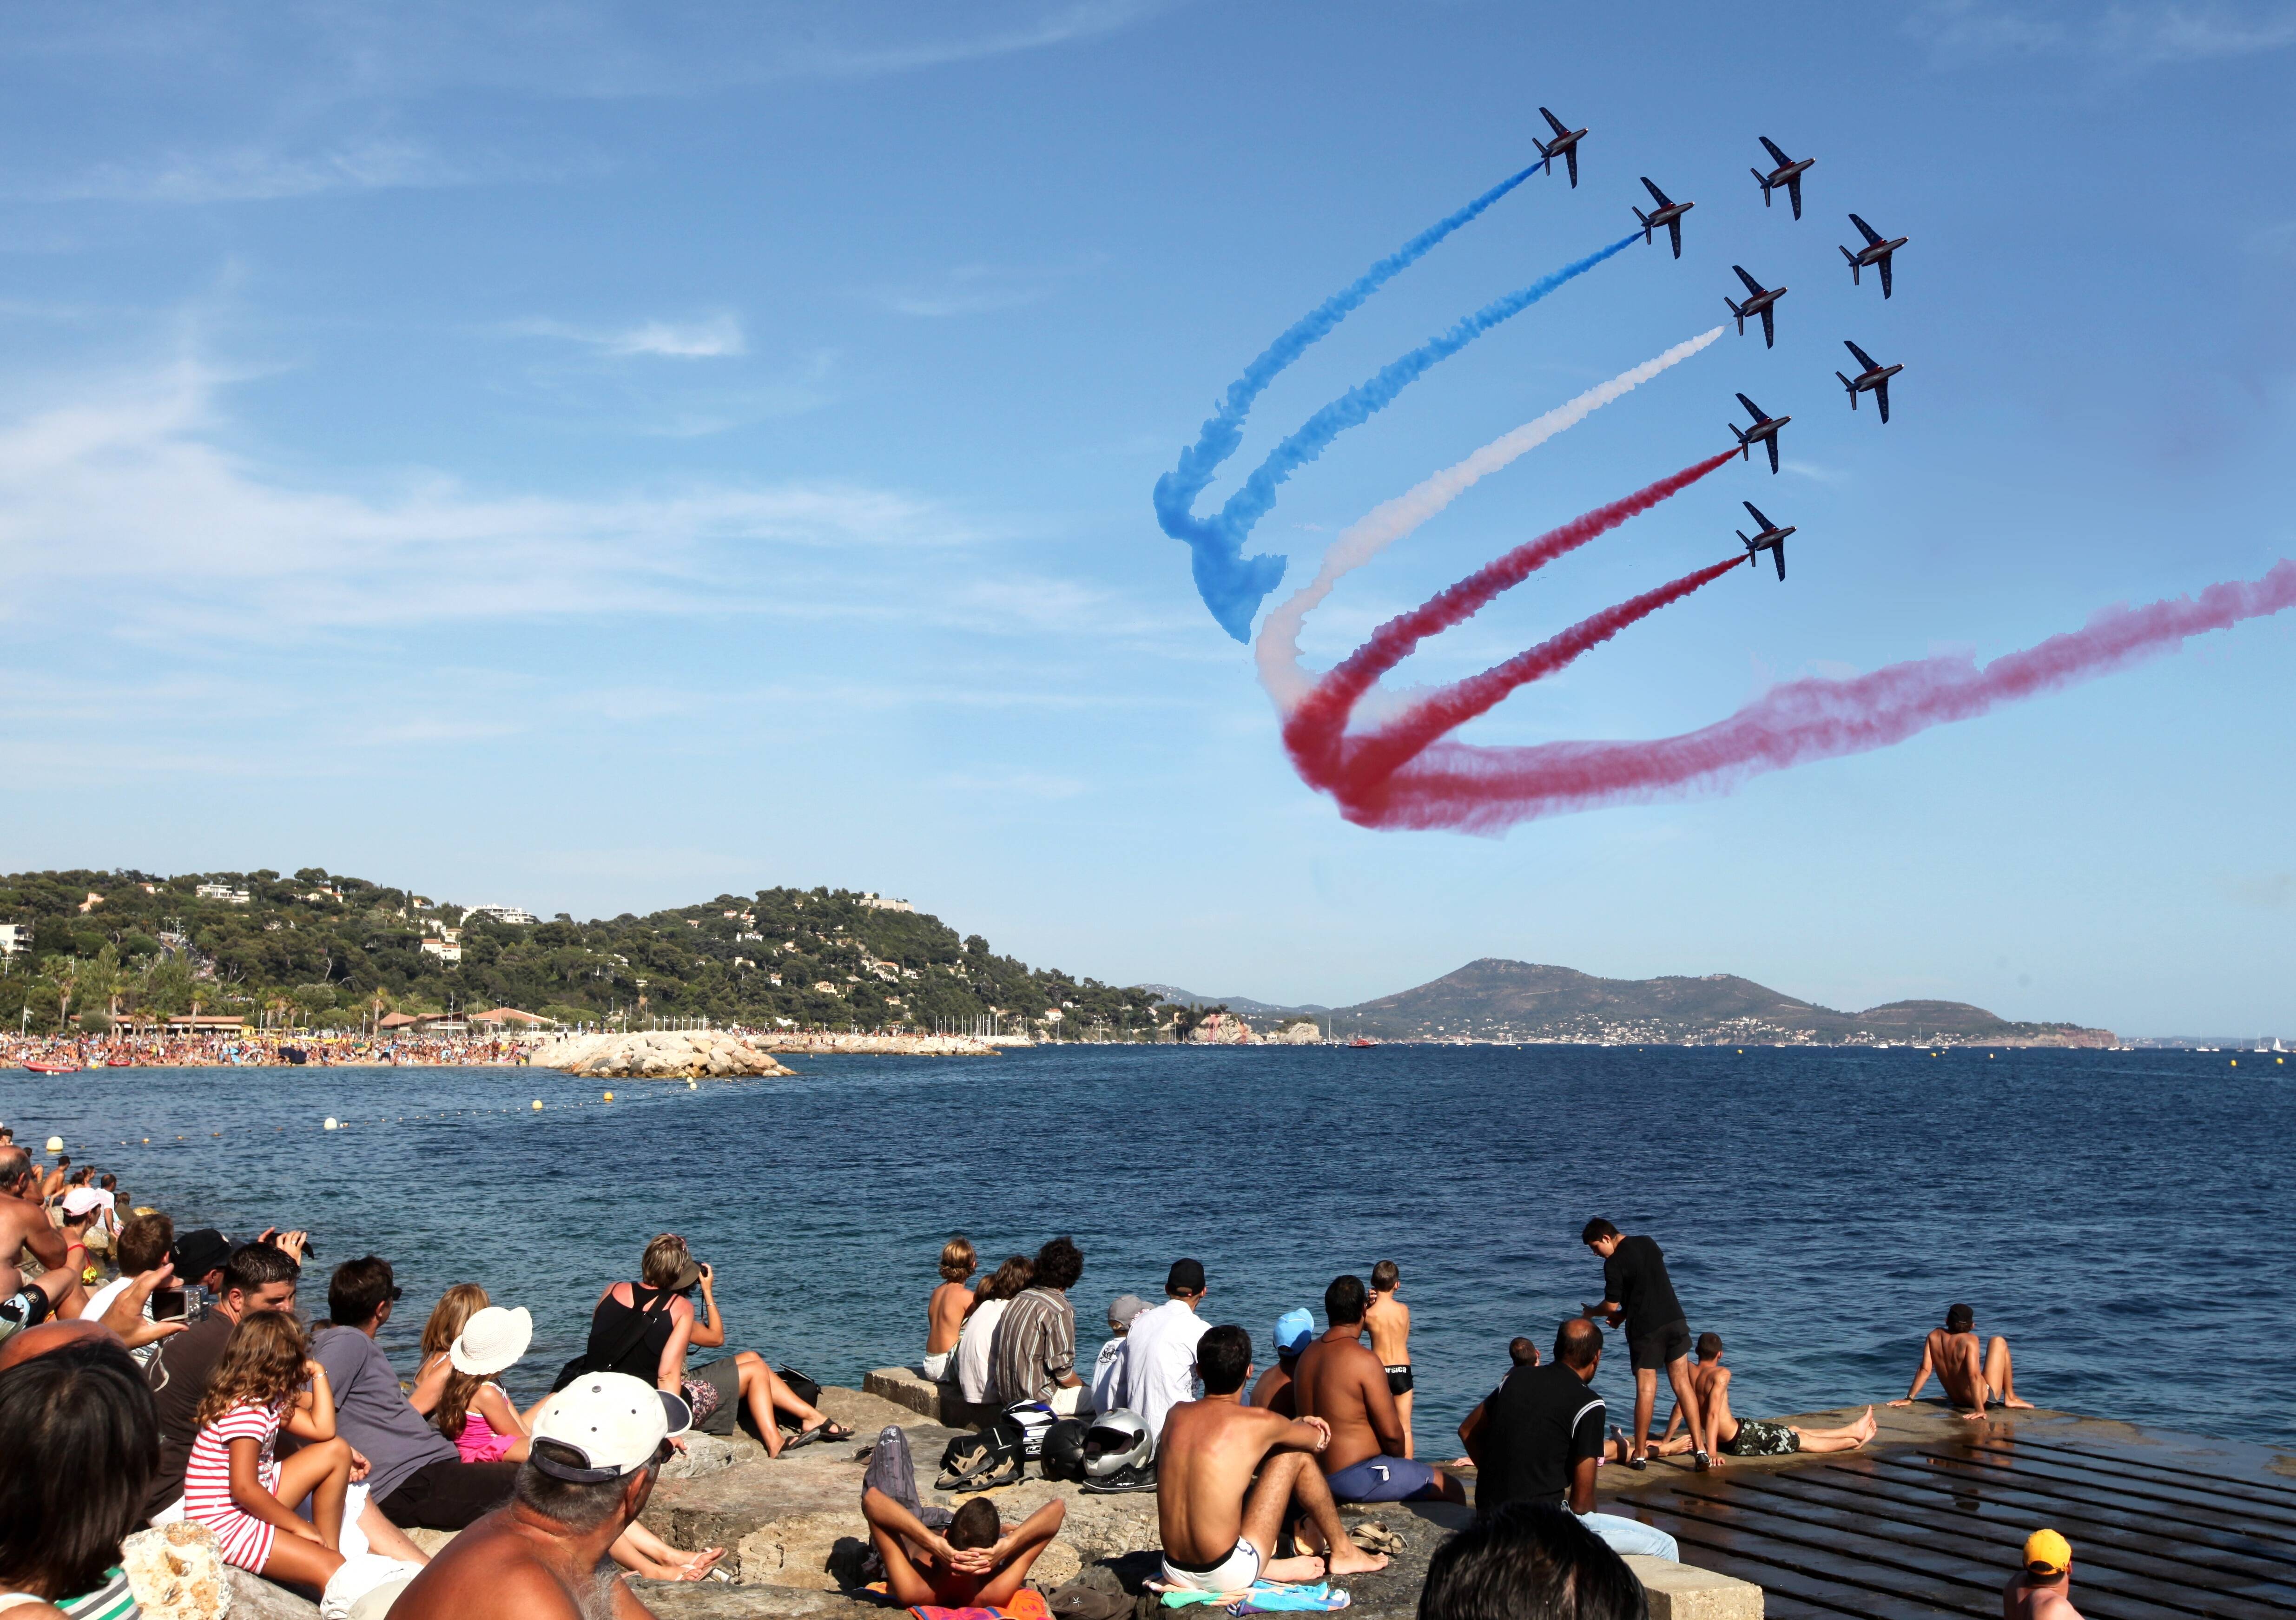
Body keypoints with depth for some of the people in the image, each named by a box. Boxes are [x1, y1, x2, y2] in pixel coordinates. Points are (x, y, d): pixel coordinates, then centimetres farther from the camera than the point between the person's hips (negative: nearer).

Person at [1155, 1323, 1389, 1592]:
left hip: (1175, 1573, 6)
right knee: (1298, 1455, 8)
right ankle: (1342, 1552, 24)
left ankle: (1270, 1565, 23)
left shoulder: (1176, 1415, 3)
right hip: (1229, 1576, -5)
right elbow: (1318, 1440, 10)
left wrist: (1291, 1427, 25)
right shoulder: (1258, 1422, -10)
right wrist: (1300, 1427, 32)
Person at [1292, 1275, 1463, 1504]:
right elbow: (1391, 1432, -18)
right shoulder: (1364, 1360, -19)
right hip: (1358, 1477, -9)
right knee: (1452, 1490, 1)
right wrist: (1399, 1458, 4)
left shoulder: (1307, 1356, 6)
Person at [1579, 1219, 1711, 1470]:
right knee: (1682, 1383, 6)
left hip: (1645, 1329, -6)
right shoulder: (1649, 1244, 10)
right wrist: (1624, 1314, 18)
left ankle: (1639, 1454, 9)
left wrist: (1591, 1312, 13)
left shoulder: (1614, 1263, -12)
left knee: (1646, 1389, 0)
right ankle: (1701, 1449, 1)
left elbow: (1611, 1306, -9)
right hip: (1675, 1320, 6)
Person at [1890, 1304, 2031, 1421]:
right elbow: (1974, 1375, -30)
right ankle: (2010, 1398, 13)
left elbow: (1925, 1369, -10)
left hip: (1956, 1400, 6)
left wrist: (1909, 1398, -6)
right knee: (1998, 1342, 8)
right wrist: (1979, 1409, -31)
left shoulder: (1935, 1336, -9)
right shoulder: (1969, 1340, -23)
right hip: (1985, 1398, -6)